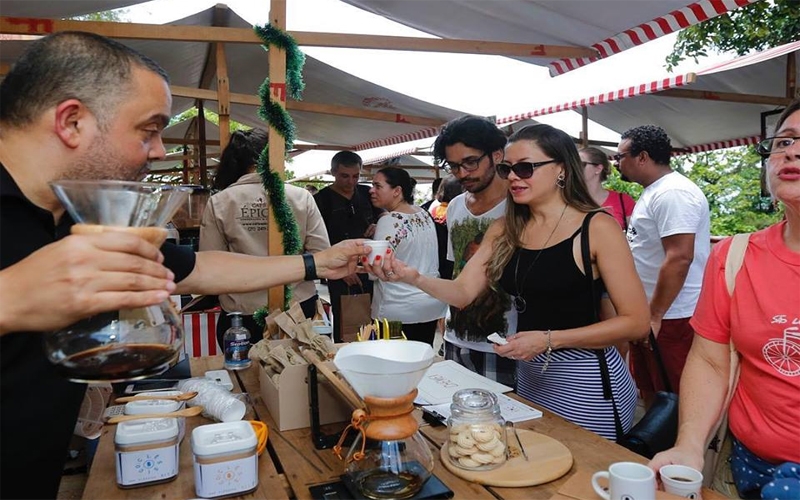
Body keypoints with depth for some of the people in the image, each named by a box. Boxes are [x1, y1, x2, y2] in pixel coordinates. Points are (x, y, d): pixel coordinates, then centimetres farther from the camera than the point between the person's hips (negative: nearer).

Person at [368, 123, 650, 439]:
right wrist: (413, 277, -22)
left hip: (585, 382, -5)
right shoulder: (504, 230, 3)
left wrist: (548, 339, -21)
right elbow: (463, 291, -3)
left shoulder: (597, 227, -12)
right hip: (528, 375, 5)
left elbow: (636, 322, -13)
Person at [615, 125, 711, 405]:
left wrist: (655, 315, -23)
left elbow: (679, 258, -26)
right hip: (647, 314, 10)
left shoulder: (673, 193, -18)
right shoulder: (653, 193, 14)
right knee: (650, 393, 20)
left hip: (670, 317, -10)